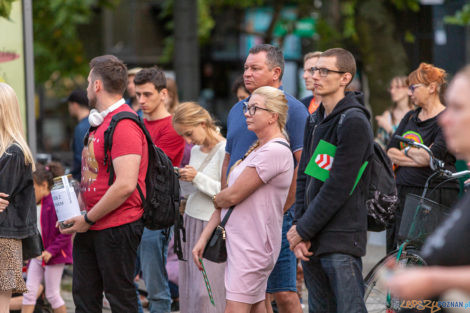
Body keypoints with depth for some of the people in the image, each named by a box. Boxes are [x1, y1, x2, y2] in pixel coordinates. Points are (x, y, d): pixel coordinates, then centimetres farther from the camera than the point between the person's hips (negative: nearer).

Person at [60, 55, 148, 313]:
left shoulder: (124, 125, -17)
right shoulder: (101, 122, 16)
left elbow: (125, 185, -25)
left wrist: (88, 219, -17)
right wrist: (78, 214, 11)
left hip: (117, 227, -10)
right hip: (91, 228, 10)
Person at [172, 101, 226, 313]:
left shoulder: (224, 150, -12)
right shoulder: (195, 150, 13)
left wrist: (197, 178, -18)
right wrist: (185, 178, 5)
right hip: (191, 220, 8)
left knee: (205, 292, -10)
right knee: (189, 290, 7)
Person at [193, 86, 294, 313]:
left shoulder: (275, 151, -16)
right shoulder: (256, 149, 17)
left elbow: (232, 196, -16)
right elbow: (227, 199, 16)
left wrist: (216, 199, 8)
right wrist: (204, 238, 10)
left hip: (253, 244, -10)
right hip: (239, 242, 10)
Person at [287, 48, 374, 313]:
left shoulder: (354, 123, -12)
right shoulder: (315, 121, 15)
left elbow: (338, 187, -17)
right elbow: (304, 177, 13)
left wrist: (303, 230, -11)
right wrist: (299, 230, 1)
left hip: (342, 241, -9)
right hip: (311, 242, 9)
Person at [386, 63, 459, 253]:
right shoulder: (410, 118, 18)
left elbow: (433, 156, -16)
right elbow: (390, 152, 9)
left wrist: (406, 150, 0)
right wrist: (418, 156, -8)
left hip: (434, 196, -7)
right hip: (403, 193, 7)